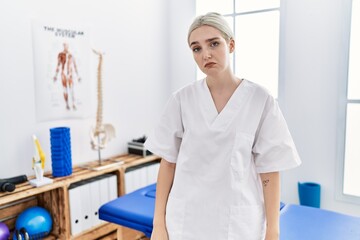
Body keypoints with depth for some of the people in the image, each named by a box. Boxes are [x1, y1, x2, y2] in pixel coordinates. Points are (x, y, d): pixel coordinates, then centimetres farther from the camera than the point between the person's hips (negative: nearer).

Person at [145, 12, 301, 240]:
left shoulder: (261, 100, -8)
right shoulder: (182, 99, -3)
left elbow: (269, 170, -5)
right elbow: (168, 162, 0)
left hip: (238, 221, -1)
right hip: (186, 220, 2)